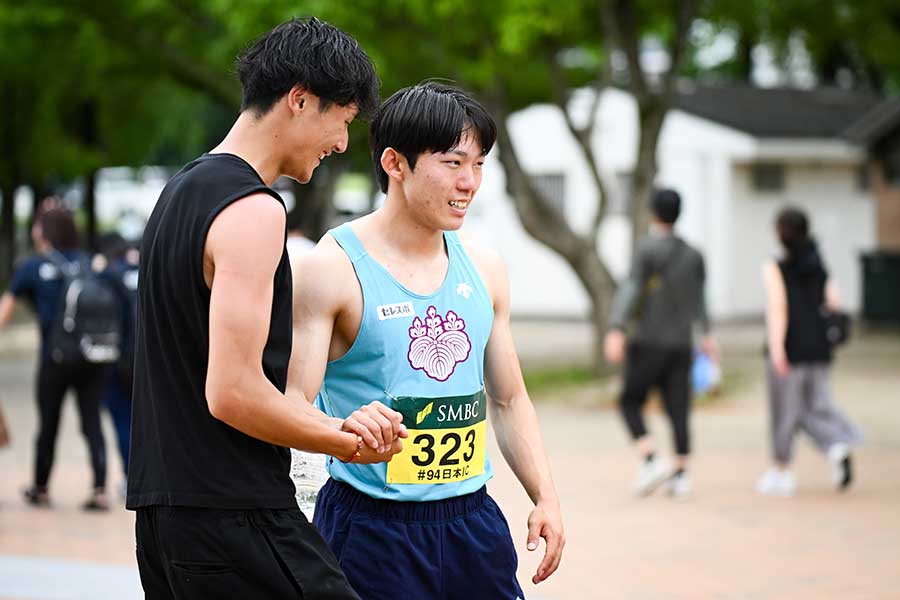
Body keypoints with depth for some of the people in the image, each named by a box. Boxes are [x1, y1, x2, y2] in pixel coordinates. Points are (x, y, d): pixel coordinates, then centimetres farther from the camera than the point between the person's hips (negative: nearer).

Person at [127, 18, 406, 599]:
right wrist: (346, 441, -8)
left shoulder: (183, 190, 17)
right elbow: (232, 393, -21)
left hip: (165, 508, 10)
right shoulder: (253, 210, -14)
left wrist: (335, 425, 6)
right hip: (235, 519, -10)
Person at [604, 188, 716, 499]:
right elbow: (699, 298, 22)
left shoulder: (647, 248, -9)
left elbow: (631, 289, -20)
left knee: (631, 402, 7)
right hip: (681, 344, 5)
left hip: (649, 342, -5)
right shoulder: (693, 255, 10)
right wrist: (706, 334, 34)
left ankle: (651, 460, -9)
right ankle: (681, 475, 2)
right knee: (678, 409, 5)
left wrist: (616, 330, -29)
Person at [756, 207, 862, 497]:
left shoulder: (775, 268, -8)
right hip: (818, 347, 5)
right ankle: (838, 446, -17)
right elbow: (834, 302, 5)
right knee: (817, 405, 10)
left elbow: (778, 306, -17)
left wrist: (776, 347, -22)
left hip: (789, 351, -5)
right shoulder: (818, 265, 8)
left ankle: (781, 472, 15)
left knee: (785, 410, 6)